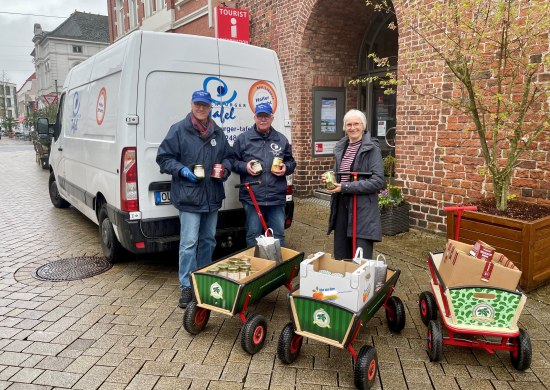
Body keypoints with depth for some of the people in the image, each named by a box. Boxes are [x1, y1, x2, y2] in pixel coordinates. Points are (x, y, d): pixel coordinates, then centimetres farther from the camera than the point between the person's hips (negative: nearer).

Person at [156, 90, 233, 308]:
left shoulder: (218, 133, 11)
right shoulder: (178, 130, -4)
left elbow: (228, 156, 21)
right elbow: (163, 158, -4)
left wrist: (225, 168, 0)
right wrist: (182, 170, -18)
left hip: (213, 197, 6)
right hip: (188, 196, -6)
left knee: (208, 240, 16)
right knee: (189, 243, -8)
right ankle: (187, 286, 4)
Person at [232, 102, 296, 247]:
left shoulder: (281, 139, 11)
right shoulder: (243, 139, 5)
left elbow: (291, 162, 19)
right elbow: (232, 161, 8)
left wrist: (286, 168, -3)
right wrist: (245, 166, -11)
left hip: (277, 197, 2)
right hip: (252, 198, -2)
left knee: (278, 235, 11)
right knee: (253, 236, 7)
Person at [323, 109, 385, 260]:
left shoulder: (372, 149, -9)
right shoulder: (340, 147, 11)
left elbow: (378, 181, -17)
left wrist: (346, 187, -19)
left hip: (363, 211, -6)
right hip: (341, 207, 6)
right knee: (340, 257, 14)